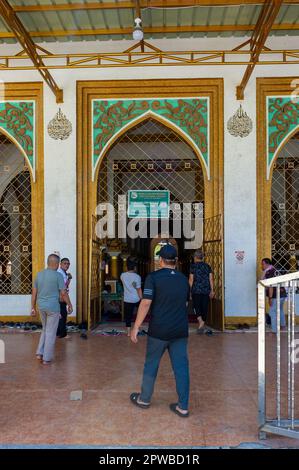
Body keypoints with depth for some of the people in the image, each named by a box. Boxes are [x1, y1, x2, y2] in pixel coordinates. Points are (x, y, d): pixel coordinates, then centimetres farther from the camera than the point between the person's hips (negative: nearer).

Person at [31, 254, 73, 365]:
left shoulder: (39, 275, 5)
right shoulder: (58, 275, -12)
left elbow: (34, 293, 7)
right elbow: (63, 293, -11)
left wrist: (33, 308, 12)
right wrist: (70, 305, 2)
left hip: (42, 306, 5)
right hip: (53, 307, -5)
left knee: (45, 329, 22)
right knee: (51, 332, 4)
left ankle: (40, 353, 14)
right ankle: (47, 358, 8)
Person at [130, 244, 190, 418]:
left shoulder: (154, 277, -10)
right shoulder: (183, 279, 7)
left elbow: (146, 303, -16)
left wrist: (136, 327, -12)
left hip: (159, 330, -4)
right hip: (180, 331, 4)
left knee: (151, 364, 12)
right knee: (181, 367, 6)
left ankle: (144, 399, 28)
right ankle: (183, 407, 10)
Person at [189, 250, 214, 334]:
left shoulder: (193, 266, -3)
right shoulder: (207, 266, 8)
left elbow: (191, 279, -4)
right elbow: (211, 279, 4)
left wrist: (191, 289, 5)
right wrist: (212, 290, 6)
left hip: (196, 290, -3)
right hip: (206, 290, 4)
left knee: (196, 306, 5)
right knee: (205, 307, 9)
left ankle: (200, 321, -18)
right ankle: (202, 326, 14)